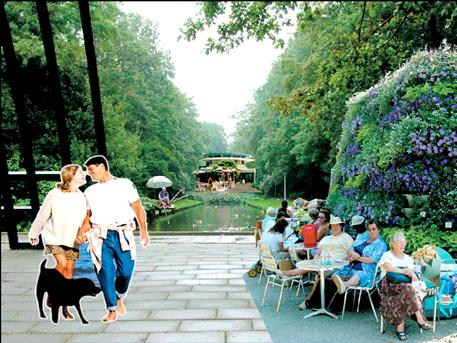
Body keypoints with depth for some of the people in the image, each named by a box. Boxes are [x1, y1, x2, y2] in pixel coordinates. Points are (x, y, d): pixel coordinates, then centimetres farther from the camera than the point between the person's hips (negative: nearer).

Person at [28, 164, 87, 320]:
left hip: (72, 239, 3)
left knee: (68, 272, 3)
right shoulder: (54, 194, -14)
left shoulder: (81, 196, -4)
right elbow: (43, 215, -2)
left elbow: (84, 219, 4)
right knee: (62, 263, -20)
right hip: (54, 236, -3)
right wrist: (34, 234, 9)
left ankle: (64, 306, 15)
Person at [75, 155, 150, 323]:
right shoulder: (90, 191, 18)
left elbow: (138, 207, 4)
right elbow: (88, 215, 20)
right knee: (105, 273, -4)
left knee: (126, 271, -4)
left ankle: (119, 297, 27)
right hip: (99, 236, 2)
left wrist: (144, 231, -2)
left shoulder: (125, 184, 7)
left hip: (123, 235, -2)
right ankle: (112, 310, 8)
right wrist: (82, 232, 1)